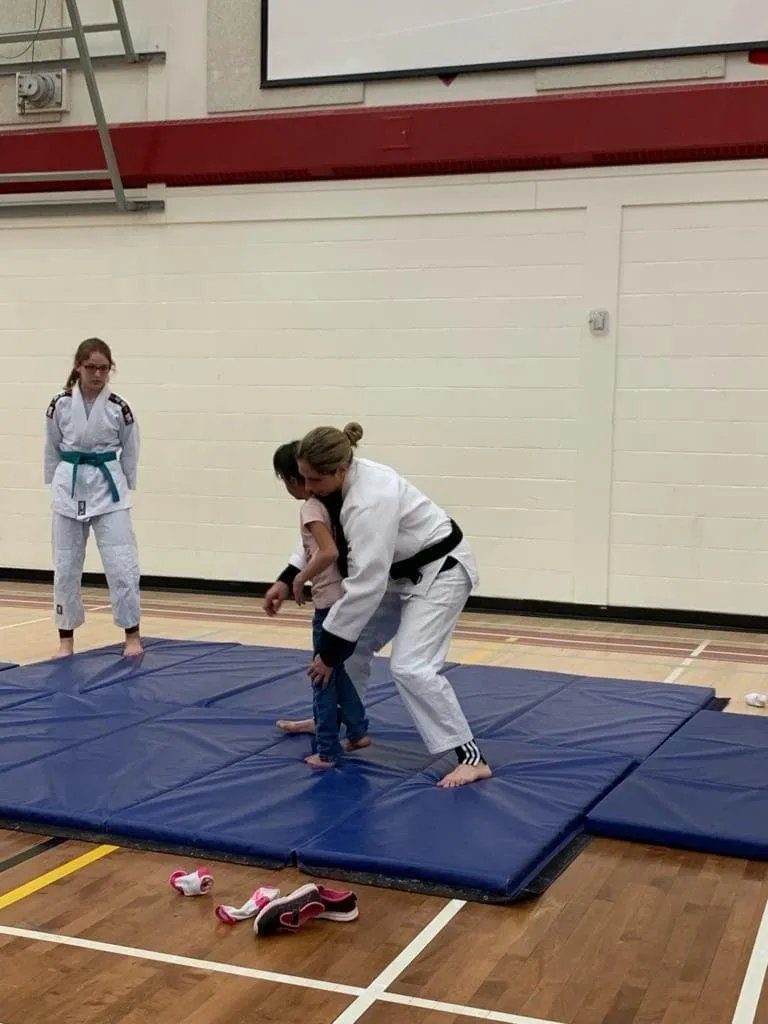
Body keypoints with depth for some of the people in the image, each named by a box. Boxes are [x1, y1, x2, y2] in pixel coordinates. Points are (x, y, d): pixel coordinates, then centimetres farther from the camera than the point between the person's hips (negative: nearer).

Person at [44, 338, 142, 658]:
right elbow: (52, 449, 8)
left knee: (122, 565, -4)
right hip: (69, 487, 1)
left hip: (108, 487, -1)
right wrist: (57, 485, 7)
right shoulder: (60, 404, -3)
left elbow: (130, 452, 5)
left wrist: (123, 487, 6)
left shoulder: (119, 408, -5)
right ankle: (66, 638, 20)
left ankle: (132, 635, 9)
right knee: (66, 567, 7)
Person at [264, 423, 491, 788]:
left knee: (410, 667, -19)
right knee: (354, 643, 15)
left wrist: (329, 651, -26)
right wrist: (287, 579, 1)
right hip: (401, 573, 9)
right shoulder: (342, 482, -9)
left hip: (439, 571, -9)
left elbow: (364, 586, -34)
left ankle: (471, 758, -12)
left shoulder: (371, 502, -36)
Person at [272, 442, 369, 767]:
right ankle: (357, 730, 27)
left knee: (324, 677, 2)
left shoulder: (311, 508, -16)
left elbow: (329, 552, -28)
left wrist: (300, 579, -16)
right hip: (348, 596, 9)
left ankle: (326, 751, 8)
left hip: (330, 601, -9)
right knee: (339, 670, 22)